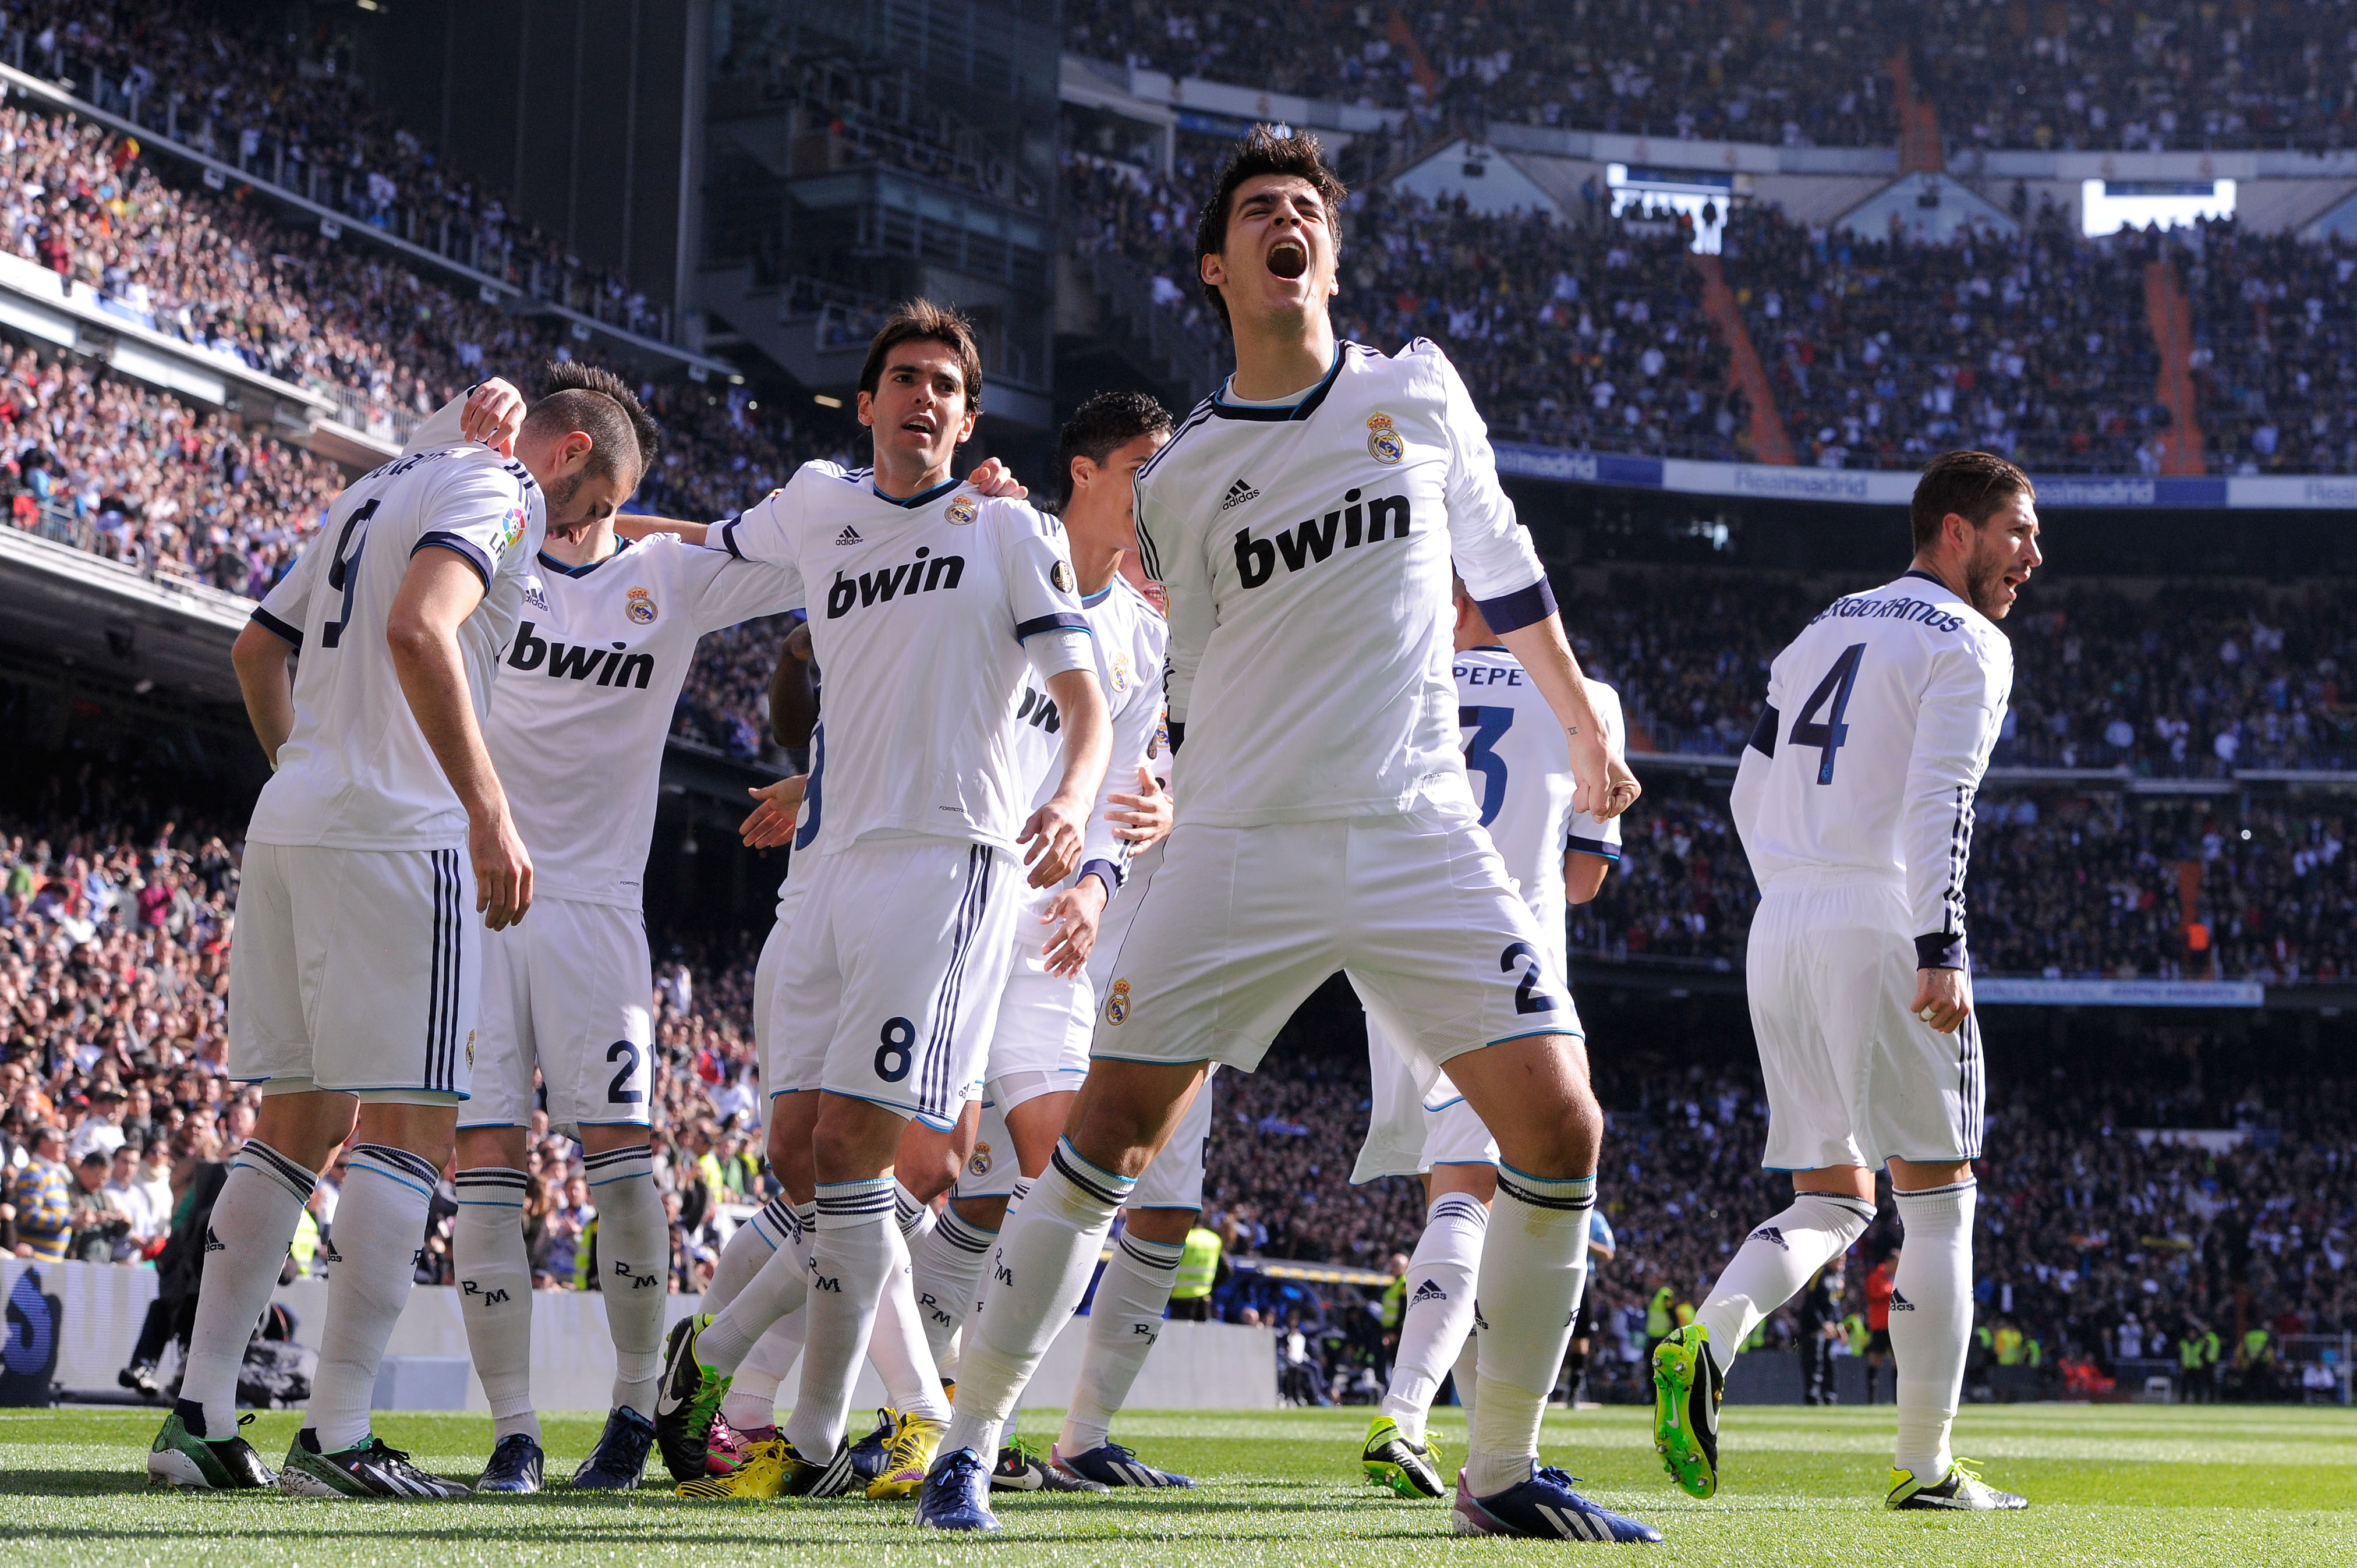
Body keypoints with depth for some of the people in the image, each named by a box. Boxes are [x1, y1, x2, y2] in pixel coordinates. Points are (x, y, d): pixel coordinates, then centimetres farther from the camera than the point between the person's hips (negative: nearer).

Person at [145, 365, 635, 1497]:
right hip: (394, 837, -9)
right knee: (409, 1131, -6)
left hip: (285, 825, 9)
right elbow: (418, 630, -24)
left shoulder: (377, 491, 24)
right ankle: (336, 1437, -11)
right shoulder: (501, 494, -5)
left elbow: (257, 649, 29)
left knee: (296, 1127, 13)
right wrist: (488, 810, -26)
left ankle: (200, 1415, 9)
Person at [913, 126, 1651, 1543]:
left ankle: (1505, 1470, 3)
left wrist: (1586, 733, 27)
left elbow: (1503, 569, 22)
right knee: (1115, 1132, -6)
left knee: (1561, 1130, -11)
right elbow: (1201, 690, 14)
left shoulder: (1420, 391, 9)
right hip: (1246, 844, -1)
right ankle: (971, 1443, 6)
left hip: (1425, 841, 1)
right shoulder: (1186, 475, 7)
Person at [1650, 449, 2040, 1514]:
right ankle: (1925, 1466, 2)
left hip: (1780, 926, 7)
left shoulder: (1822, 634, 21)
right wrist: (1939, 952, -22)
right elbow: (1938, 802, -16)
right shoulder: (1968, 646, -2)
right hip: (1881, 928, -7)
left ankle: (1705, 1343, -15)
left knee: (1833, 1201, 12)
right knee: (1936, 1201, 2)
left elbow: (1751, 797, 20)